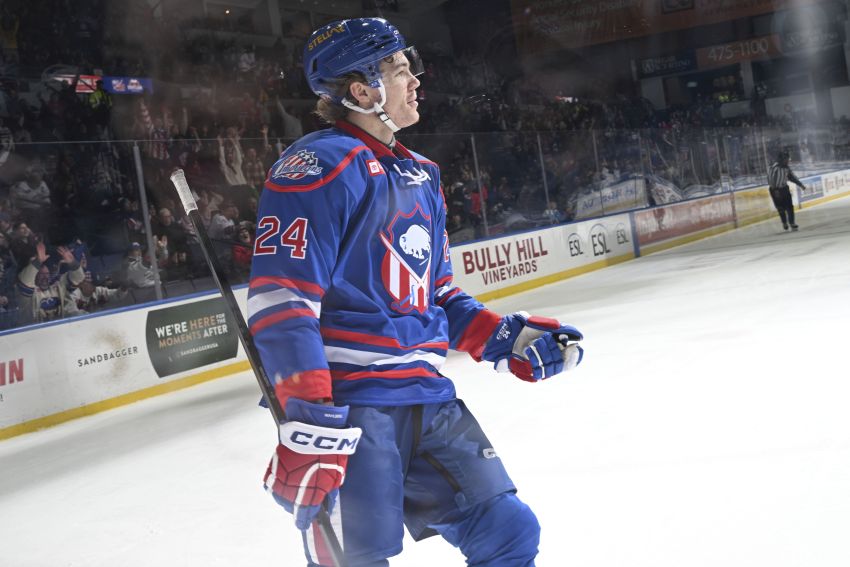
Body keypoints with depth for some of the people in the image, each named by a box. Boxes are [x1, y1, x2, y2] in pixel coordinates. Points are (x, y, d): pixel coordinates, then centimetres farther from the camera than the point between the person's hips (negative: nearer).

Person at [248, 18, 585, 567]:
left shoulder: (420, 176, 18)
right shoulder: (320, 165, -11)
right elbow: (283, 301, -19)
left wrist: (507, 337, 11)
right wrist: (310, 423, -25)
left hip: (427, 400, 8)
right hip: (348, 408, -8)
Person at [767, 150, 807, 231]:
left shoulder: (786, 167, 3)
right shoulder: (774, 167, -21)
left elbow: (792, 177, 14)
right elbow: (770, 179, -25)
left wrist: (800, 184, 13)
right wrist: (775, 190, -29)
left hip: (784, 188, 6)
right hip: (775, 190, -6)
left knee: (789, 206, 0)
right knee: (781, 207, -1)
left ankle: (791, 223, 7)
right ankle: (784, 222, 19)